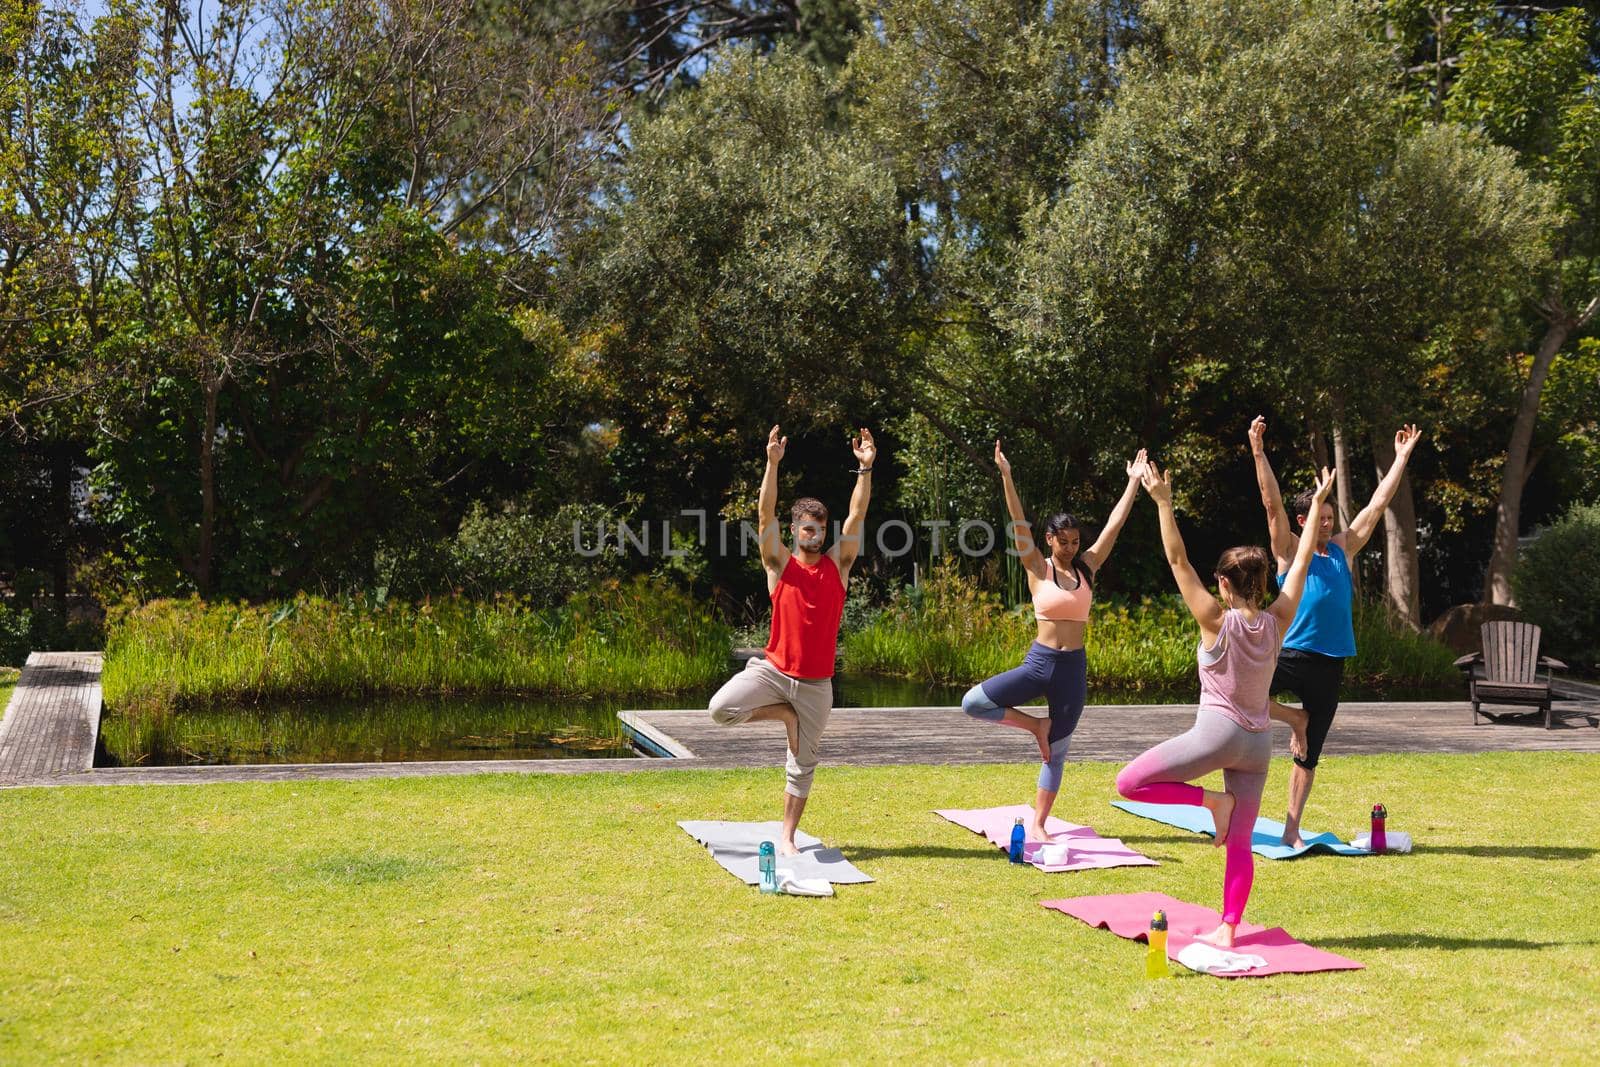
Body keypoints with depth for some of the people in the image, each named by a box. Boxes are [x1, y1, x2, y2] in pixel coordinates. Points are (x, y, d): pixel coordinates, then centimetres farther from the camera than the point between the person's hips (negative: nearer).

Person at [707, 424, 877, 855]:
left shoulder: (838, 564, 3)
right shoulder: (780, 564, -3)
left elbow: (857, 516, -6)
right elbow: (765, 515, -14)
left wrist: (866, 469, -16)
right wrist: (772, 464, -24)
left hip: (816, 683, 1)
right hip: (773, 670, -1)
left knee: (803, 764, 8)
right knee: (720, 709, -23)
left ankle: (787, 836, 21)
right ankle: (783, 714, 2)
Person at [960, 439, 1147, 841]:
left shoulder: (1087, 567, 5)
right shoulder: (1038, 568, -2)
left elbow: (1115, 523, 6)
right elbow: (1018, 522, -11)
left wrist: (1134, 482, 5)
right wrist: (1006, 476, -20)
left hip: (1073, 669, 2)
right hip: (1038, 663, -2)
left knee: (1057, 751, 6)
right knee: (973, 703, -17)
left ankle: (1037, 824, 17)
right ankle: (1035, 725, 5)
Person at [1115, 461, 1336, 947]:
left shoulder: (1217, 622, -11)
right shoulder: (1276, 623, 0)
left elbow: (1179, 561, -13)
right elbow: (1301, 561, 9)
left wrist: (1163, 502, -14)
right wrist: (1318, 505, 16)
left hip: (1216, 733, -6)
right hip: (1258, 742, 6)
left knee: (1129, 783, 3)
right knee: (1239, 842, 9)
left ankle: (1212, 799, -4)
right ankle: (1227, 930, 5)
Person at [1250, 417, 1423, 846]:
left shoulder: (1343, 548, 13)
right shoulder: (1289, 550, 2)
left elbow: (1378, 503, 15)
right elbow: (1272, 502, -9)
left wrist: (1402, 457, 16)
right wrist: (1259, 452, -18)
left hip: (1331, 664, 3)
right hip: (1292, 654, -3)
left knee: (1309, 754, 7)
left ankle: (1291, 831, 16)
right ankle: (1294, 719, -2)